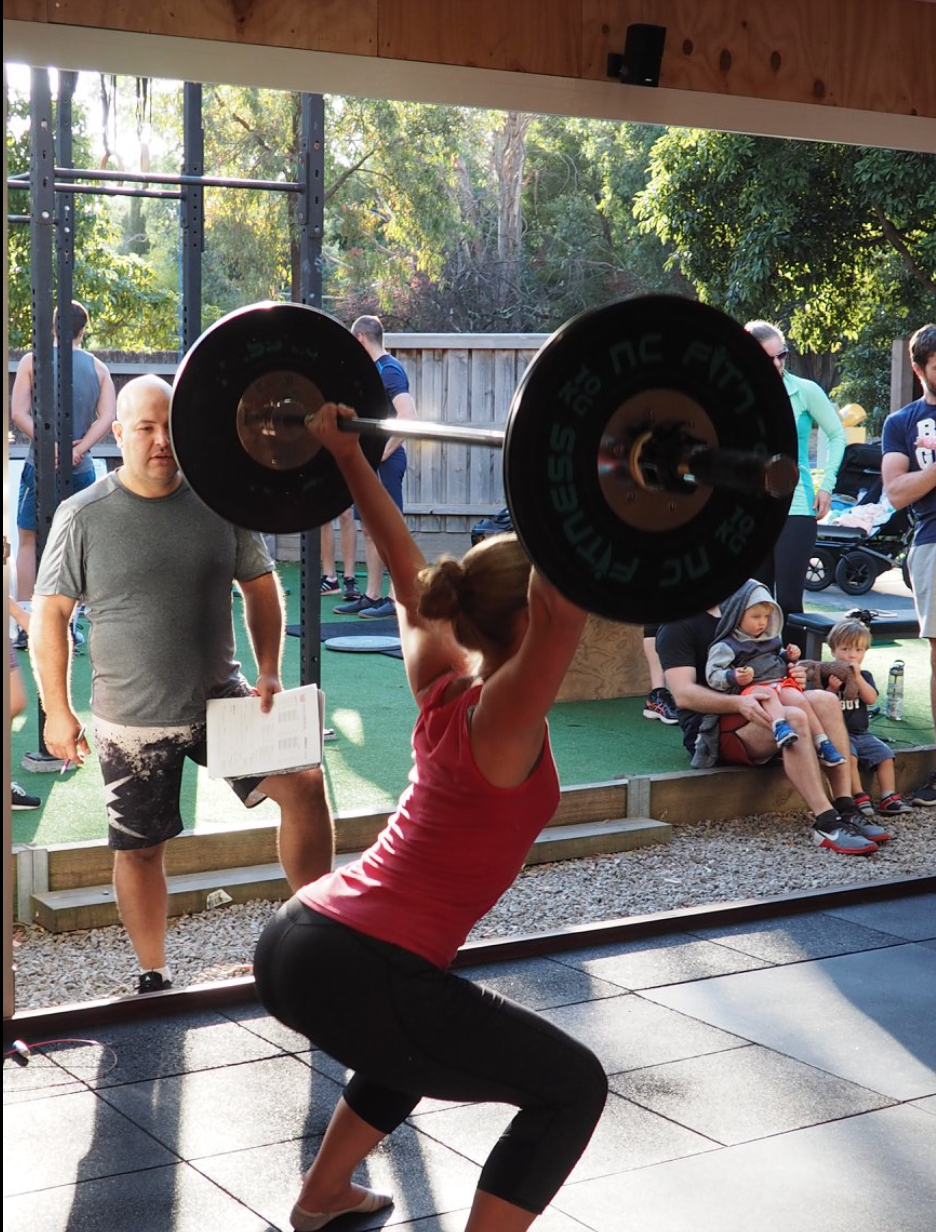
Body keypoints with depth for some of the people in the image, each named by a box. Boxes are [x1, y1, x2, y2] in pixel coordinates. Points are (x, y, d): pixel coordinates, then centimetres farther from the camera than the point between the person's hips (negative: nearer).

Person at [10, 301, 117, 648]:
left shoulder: (32, 361, -1)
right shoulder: (98, 368, 5)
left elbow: (19, 414, -9)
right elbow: (107, 417, -6)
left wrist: (48, 446, -13)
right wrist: (78, 449, -11)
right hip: (81, 469, 2)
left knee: (28, 541, 7)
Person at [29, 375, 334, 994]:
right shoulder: (84, 517, -7)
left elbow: (261, 585, 7)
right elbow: (50, 613, -3)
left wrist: (269, 674, -2)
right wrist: (57, 710, -6)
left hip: (221, 699, 1)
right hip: (132, 721, -1)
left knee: (304, 784, -14)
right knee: (140, 849, 9)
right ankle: (155, 976, 29)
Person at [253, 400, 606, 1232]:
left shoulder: (443, 687, 10)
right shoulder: (504, 716, -12)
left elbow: (410, 574, 20)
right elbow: (561, 608, -30)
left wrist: (350, 455, 27)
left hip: (300, 941, 9)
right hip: (356, 973, -9)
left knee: (430, 1032, 38)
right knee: (571, 1087, 4)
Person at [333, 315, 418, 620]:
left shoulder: (389, 370, -14)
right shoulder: (373, 370, 15)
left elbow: (408, 416, -26)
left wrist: (386, 451, -20)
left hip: (385, 461, -10)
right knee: (370, 529, 12)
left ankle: (397, 600, -3)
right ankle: (371, 596, 18)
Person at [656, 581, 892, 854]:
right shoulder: (677, 626, -3)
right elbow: (683, 695, -16)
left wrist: (791, 674, 5)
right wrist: (739, 702, -31)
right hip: (711, 728, -8)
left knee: (826, 700, -18)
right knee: (793, 719, -33)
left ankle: (846, 809, -25)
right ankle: (826, 824, -36)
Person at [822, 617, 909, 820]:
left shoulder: (864, 676, 12)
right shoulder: (826, 675, -2)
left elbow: (871, 698, -7)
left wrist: (857, 677, -16)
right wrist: (832, 688, -23)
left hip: (862, 733, 5)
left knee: (885, 754, -11)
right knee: (849, 755, -31)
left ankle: (888, 798, -10)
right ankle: (859, 797, -29)